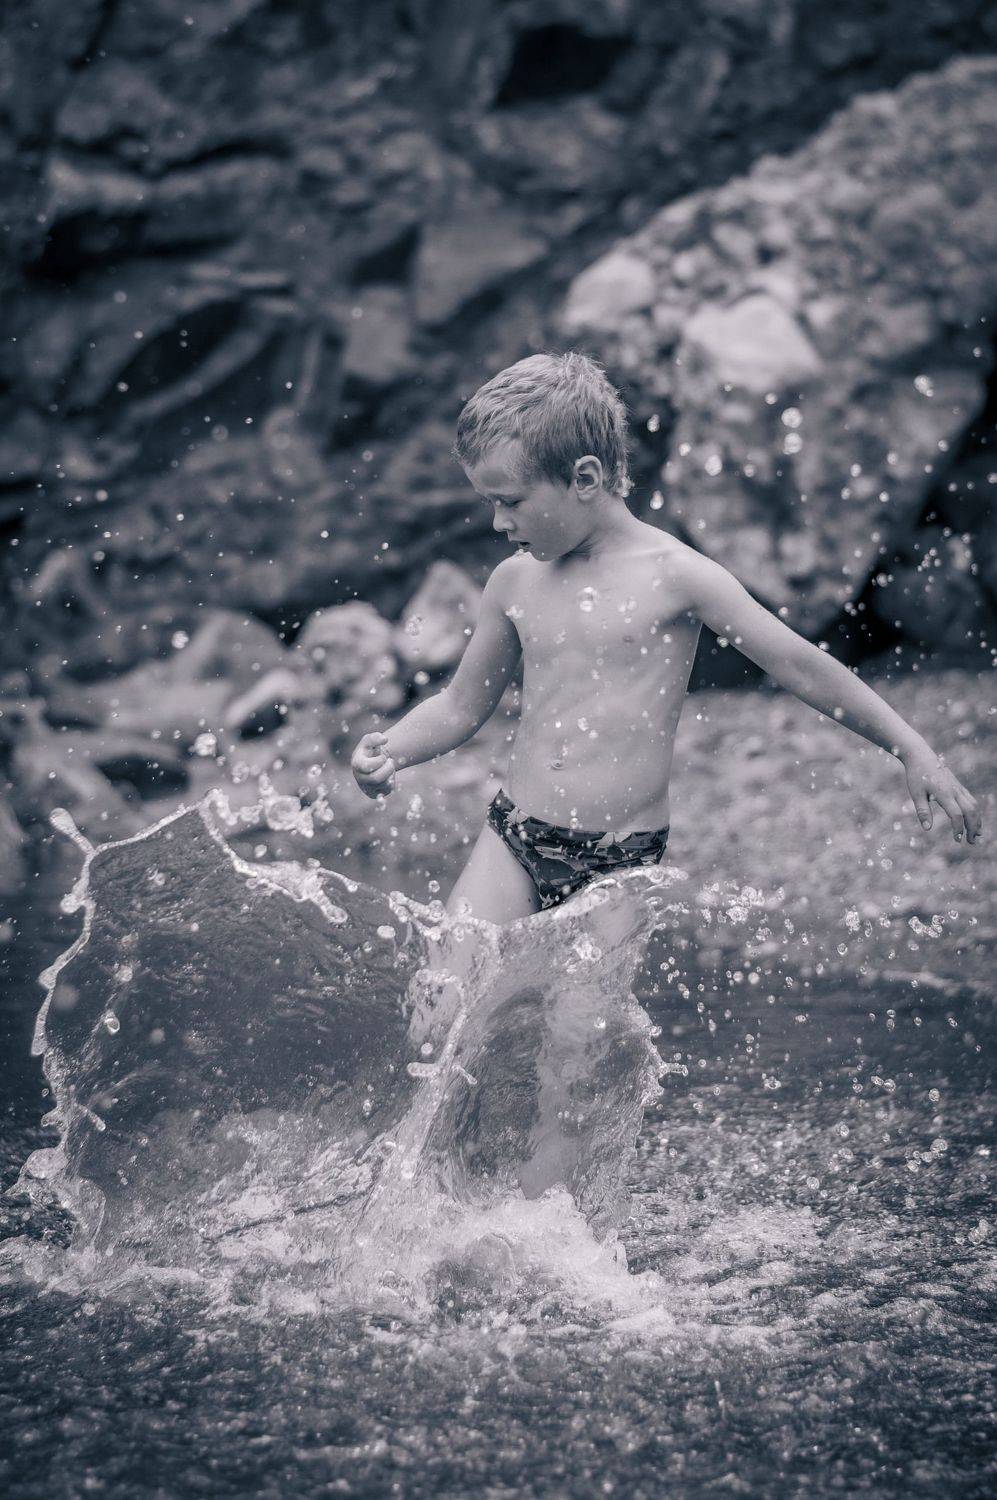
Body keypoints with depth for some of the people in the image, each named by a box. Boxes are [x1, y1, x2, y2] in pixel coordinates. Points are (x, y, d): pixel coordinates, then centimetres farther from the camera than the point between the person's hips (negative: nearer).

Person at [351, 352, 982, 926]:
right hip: (513, 844, 4)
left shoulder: (675, 576, -7)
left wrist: (918, 754, -4)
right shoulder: (516, 581, 6)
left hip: (622, 869, -4)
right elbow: (462, 706, 18)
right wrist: (391, 750, -1)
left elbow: (802, 665, -4)